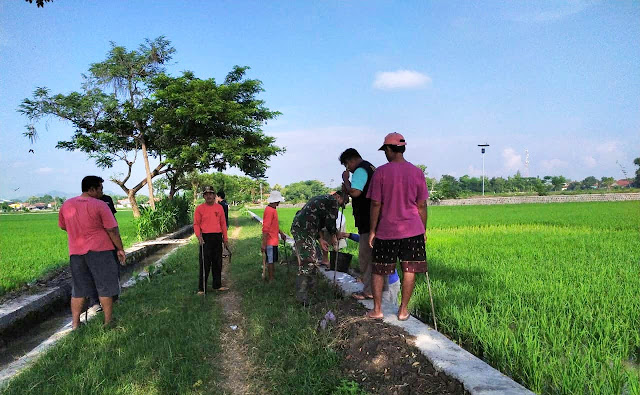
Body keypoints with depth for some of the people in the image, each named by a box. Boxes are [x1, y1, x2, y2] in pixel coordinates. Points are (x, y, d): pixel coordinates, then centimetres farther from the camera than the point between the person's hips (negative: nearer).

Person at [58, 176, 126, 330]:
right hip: (99, 250, -5)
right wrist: (120, 249, -3)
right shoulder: (100, 205, -12)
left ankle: (75, 324, 18)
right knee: (105, 287, 6)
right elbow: (112, 230, -12)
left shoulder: (66, 205, 5)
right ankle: (108, 321, 12)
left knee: (78, 289, 15)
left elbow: (62, 226, 19)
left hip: (75, 252, 5)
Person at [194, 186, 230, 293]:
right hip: (205, 238, -3)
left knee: (217, 263, 11)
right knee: (205, 264, -3)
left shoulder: (219, 207, 8)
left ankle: (217, 285, 23)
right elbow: (196, 224, -1)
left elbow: (223, 223, 11)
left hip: (217, 238, 4)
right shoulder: (199, 208, 0)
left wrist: (225, 238, 8)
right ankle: (201, 288, 4)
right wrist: (199, 236, -16)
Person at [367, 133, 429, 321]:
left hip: (386, 231, -1)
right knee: (409, 271, 10)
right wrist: (424, 230, 14)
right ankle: (403, 310, 17)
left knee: (378, 271, 12)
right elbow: (422, 205, 4)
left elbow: (375, 204, -7)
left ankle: (377, 309, 18)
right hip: (412, 229, 2)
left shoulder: (380, 172, -7)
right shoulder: (417, 172, 1)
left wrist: (372, 231, 1)